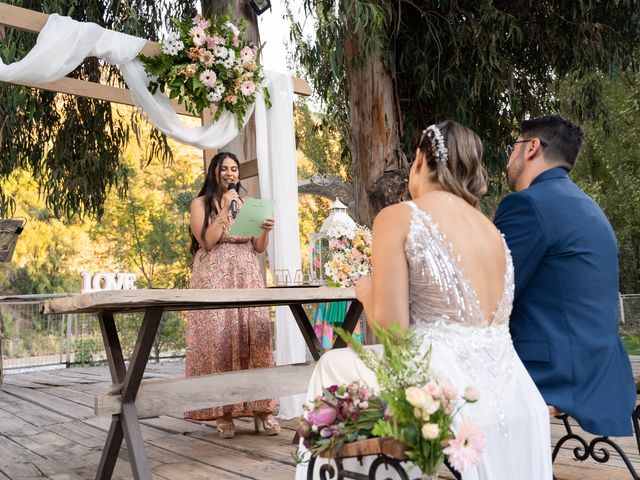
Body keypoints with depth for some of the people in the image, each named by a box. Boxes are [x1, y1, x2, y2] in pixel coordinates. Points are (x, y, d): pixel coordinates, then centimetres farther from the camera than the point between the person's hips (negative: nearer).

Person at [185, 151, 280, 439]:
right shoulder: (201, 203, 7)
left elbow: (259, 248, 14)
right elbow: (206, 242, -7)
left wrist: (266, 230, -5)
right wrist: (225, 209, -9)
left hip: (247, 277, 3)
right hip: (214, 278, -3)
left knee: (254, 337, -5)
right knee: (218, 339, -9)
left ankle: (261, 411, -1)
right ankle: (223, 414, -2)